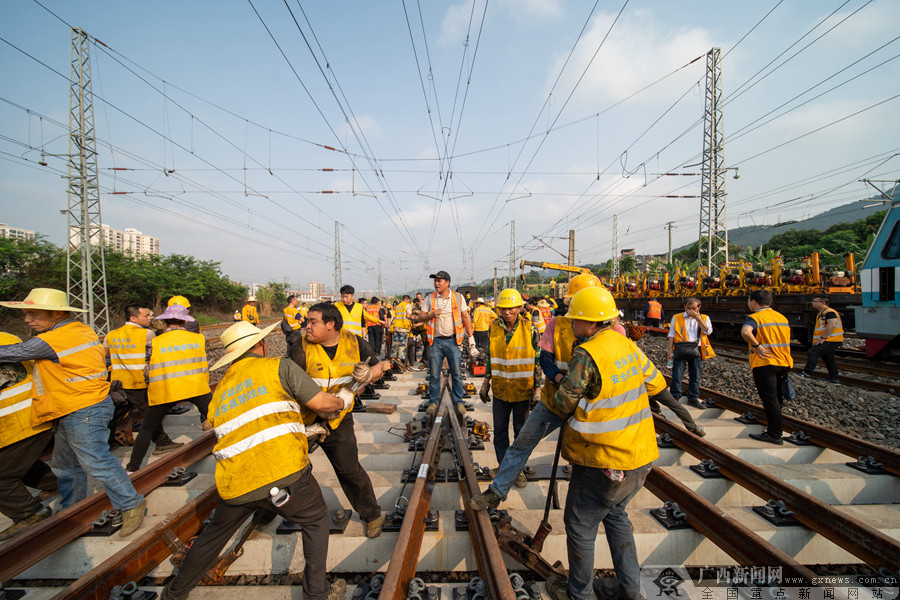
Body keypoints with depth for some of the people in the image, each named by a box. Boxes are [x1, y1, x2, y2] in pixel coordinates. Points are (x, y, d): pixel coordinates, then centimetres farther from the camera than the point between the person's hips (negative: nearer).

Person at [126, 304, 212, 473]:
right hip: (197, 389, 0)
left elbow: (149, 373, 6)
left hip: (164, 392, 1)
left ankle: (132, 468, 27)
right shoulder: (198, 338, 5)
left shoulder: (155, 343, 3)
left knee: (147, 428, 19)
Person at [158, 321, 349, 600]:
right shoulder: (279, 367, 0)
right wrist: (342, 400, 16)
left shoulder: (221, 389, 20)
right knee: (316, 520, 20)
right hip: (282, 474, -6)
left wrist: (301, 430, 32)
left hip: (235, 483, 6)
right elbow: (320, 402, -6)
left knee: (214, 534, 32)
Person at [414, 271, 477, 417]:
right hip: (436, 341, 1)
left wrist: (471, 339, 2)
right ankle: (433, 402, 18)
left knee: (456, 373, 2)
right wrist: (431, 315, -14)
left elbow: (466, 318, 6)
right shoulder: (430, 298, 6)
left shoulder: (458, 297, 3)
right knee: (434, 374, 5)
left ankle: (458, 402, 15)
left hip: (453, 340, -1)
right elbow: (420, 317, 8)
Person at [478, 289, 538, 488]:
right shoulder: (494, 328, 0)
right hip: (500, 390, 3)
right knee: (500, 431, 13)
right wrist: (486, 382, 10)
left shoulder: (529, 328, -10)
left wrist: (538, 389, -6)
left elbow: (539, 359, -4)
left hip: (523, 390, -3)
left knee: (521, 432, 12)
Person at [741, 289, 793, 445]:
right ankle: (773, 430, 27)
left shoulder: (755, 317, -10)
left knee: (770, 400, -3)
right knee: (776, 399, 18)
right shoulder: (782, 317, 15)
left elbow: (745, 332, -32)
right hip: (784, 363, 8)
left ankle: (775, 435, 0)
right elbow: (786, 340, 23)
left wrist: (757, 346, -21)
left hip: (764, 363, -8)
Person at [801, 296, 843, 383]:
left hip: (831, 341, -11)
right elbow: (820, 328, 25)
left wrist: (822, 337, -25)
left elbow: (832, 325, -27)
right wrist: (816, 339, 17)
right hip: (830, 341, 11)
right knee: (828, 359, 16)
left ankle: (806, 373, -17)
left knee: (812, 353, -17)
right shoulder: (820, 314, 19)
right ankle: (834, 378, 24)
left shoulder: (830, 312, -15)